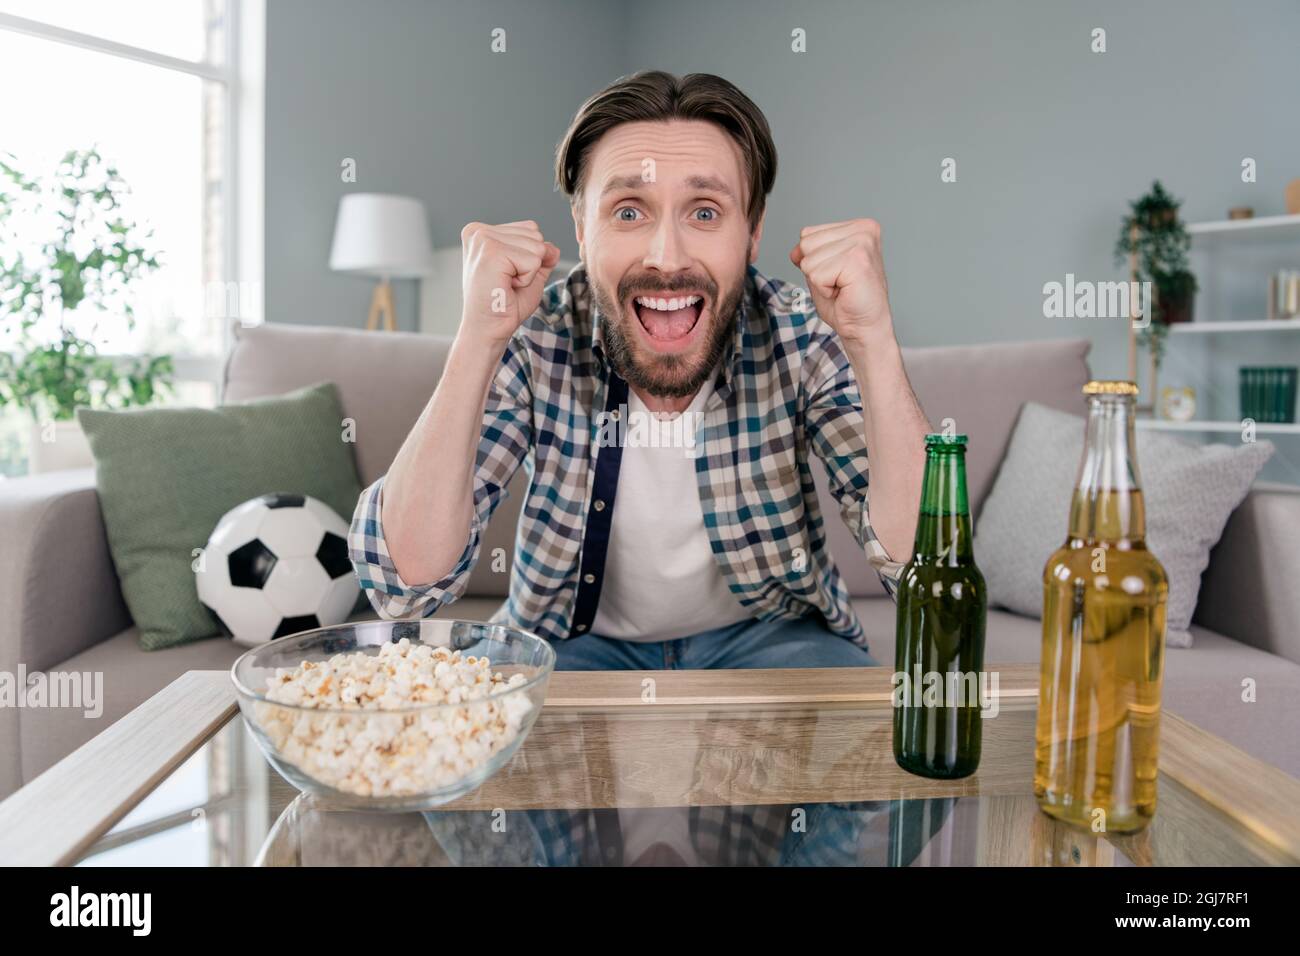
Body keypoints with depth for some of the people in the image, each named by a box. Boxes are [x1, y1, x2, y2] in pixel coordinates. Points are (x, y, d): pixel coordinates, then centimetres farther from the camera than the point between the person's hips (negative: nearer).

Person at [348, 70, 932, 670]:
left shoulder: (804, 340, -19)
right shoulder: (531, 340, -19)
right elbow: (406, 588, -25)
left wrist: (873, 342, -36)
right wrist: (478, 340, -34)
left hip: (766, 634, 1)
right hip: (577, 638, 0)